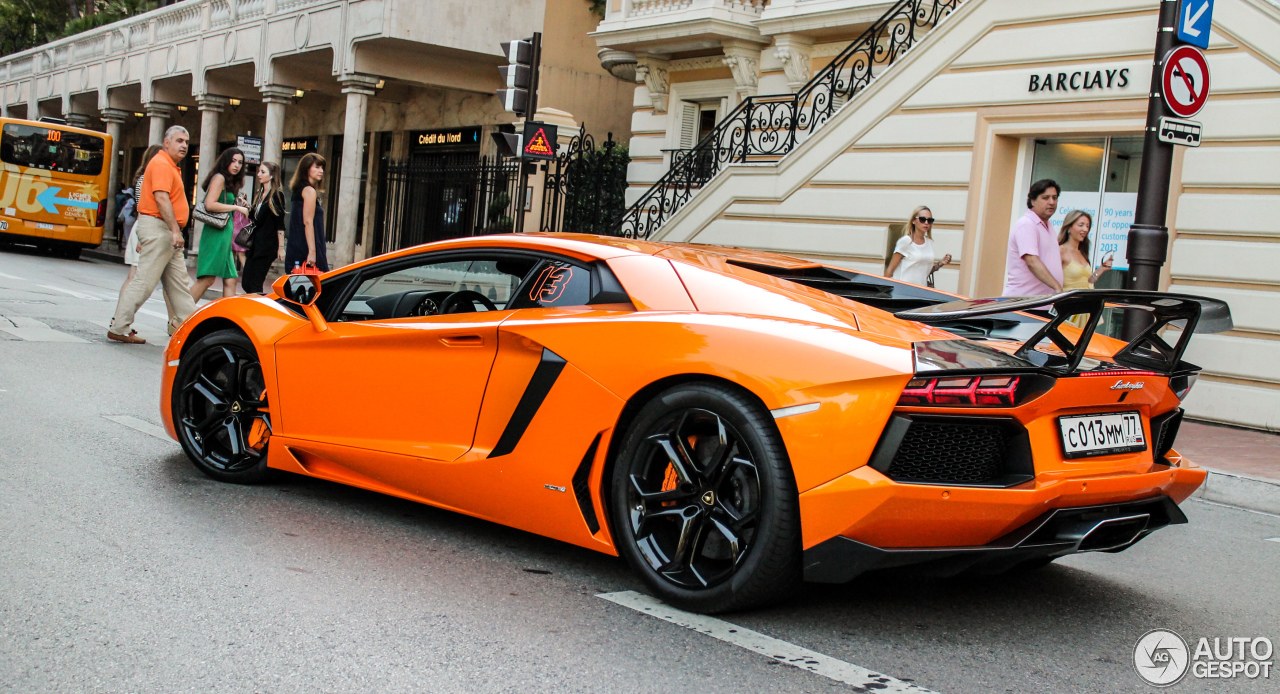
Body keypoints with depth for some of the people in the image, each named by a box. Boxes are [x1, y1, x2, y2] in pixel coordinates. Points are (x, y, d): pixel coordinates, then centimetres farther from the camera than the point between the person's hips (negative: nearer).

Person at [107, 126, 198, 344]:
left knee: (179, 283, 10)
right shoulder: (161, 164, -11)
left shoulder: (170, 166, 21)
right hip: (158, 228, -11)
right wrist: (175, 230, -27)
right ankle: (119, 328, -4)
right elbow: (161, 198, -22)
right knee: (145, 281, -8)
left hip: (168, 233, 11)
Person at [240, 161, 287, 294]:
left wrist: (281, 247, -13)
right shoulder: (258, 195, 17)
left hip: (268, 246, -8)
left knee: (255, 285, -9)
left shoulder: (277, 195, -6)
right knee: (246, 284, 4)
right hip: (255, 244, 8)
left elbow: (280, 223, -9)